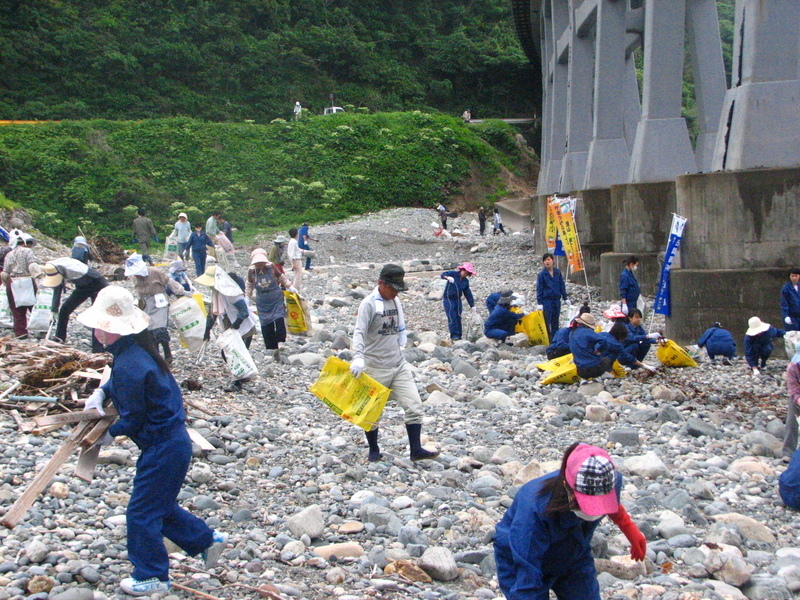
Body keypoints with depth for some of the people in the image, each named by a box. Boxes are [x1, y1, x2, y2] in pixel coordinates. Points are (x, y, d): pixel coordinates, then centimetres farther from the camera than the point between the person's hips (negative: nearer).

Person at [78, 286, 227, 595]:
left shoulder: (128, 365, -26)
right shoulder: (137, 349, 4)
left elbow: (133, 417, -19)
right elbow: (117, 382, 22)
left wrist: (109, 434, -2)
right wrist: (99, 393, 3)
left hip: (162, 449, -10)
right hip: (172, 440, 10)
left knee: (142, 512, 4)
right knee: (160, 506, 23)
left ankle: (151, 577, 18)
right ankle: (208, 540, 33)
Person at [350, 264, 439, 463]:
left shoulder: (395, 301, 10)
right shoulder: (369, 304, -13)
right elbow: (359, 332, -23)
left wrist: (400, 348, 14)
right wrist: (358, 357, -37)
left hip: (399, 365, 6)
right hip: (376, 368, -6)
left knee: (414, 406, -4)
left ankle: (416, 449, 1)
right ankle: (374, 450, 25)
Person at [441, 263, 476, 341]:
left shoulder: (466, 281, 8)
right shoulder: (453, 274, -8)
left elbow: (468, 294, 11)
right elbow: (443, 275, -21)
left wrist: (472, 305, 8)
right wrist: (448, 277, -44)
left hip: (457, 300, 6)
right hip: (448, 299, -6)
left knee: (458, 318, 5)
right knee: (452, 318, -15)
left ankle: (458, 336, 12)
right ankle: (454, 335, -18)